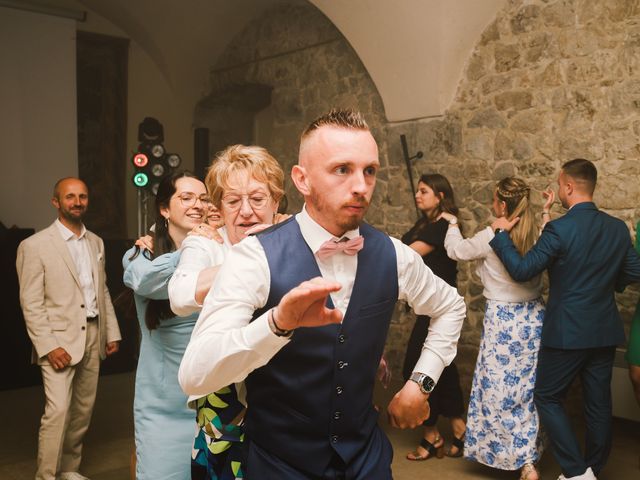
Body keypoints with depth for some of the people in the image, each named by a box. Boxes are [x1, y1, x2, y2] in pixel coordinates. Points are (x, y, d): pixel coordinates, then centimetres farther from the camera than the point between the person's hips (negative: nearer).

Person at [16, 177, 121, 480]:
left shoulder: (96, 243, 12)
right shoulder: (35, 246, -6)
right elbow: (30, 303, -9)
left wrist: (112, 332, 11)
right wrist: (48, 346, -15)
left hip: (93, 337, 6)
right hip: (59, 340, -5)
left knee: (83, 410, 12)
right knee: (57, 411, -11)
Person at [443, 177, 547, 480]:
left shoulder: (491, 236, -15)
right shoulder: (539, 234, -3)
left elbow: (456, 250, 1)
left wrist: (452, 224, 19)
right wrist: (546, 214, 18)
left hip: (503, 319, -5)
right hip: (533, 316, 6)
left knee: (500, 389, 5)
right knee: (528, 388, 16)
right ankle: (530, 455, 29)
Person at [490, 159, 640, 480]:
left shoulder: (559, 228, -17)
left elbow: (521, 270, -15)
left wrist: (501, 235, -4)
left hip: (567, 331, -6)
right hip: (605, 331, 6)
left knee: (547, 397, 9)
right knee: (598, 403, 14)